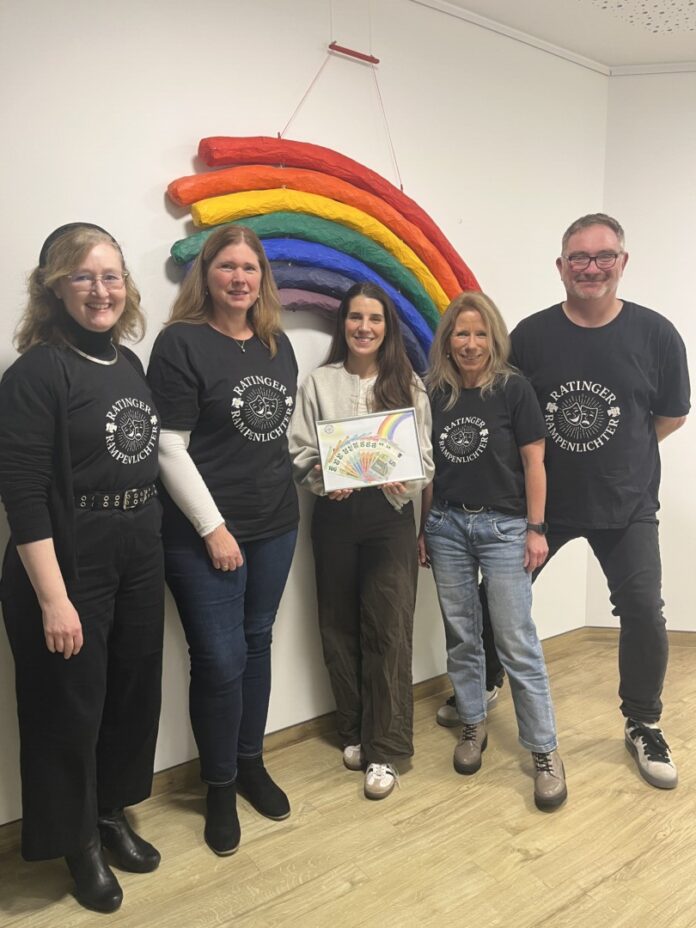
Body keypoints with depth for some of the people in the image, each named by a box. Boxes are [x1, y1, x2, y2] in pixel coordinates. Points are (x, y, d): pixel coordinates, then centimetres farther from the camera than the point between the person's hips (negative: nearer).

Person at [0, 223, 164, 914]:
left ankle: (111, 813, 41)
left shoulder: (129, 364, 7)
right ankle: (78, 842, 33)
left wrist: (152, 546, 9)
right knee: (70, 705, 9)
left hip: (140, 557, 7)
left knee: (135, 689, 17)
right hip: (68, 564, -7)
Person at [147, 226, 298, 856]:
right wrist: (213, 528, -14)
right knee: (220, 660, 1)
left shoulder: (277, 344, 9)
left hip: (275, 525, 6)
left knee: (257, 644, 16)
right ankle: (219, 787, 24)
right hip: (205, 533, -6)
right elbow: (169, 449, -13)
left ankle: (251, 763, 36)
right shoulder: (180, 343, -10)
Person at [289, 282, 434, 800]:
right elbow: (300, 455, 2)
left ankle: (384, 750, 11)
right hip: (335, 516, 1)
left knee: (389, 632, -2)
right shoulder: (318, 384, 4)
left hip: (390, 516, -1)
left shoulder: (408, 386, 4)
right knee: (340, 627, 10)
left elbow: (425, 458, 1)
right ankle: (355, 733, 29)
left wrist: (405, 485, -19)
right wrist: (319, 480, -18)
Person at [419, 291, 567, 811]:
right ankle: (473, 726, 30)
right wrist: (423, 529, 9)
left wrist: (535, 528, -8)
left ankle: (545, 752, 11)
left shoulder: (513, 389, -5)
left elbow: (534, 463, -4)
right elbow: (428, 469, 9)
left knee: (517, 642, -2)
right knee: (461, 635, 12)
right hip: (446, 526, 4)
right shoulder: (434, 394, 4)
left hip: (502, 526, -3)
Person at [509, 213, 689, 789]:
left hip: (626, 505, 0)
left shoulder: (655, 334, -7)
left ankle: (643, 726, 24)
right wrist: (553, 454, -1)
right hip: (541, 499, 1)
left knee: (644, 614, 0)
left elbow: (672, 416, 4)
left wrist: (618, 452, 4)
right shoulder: (530, 335, -7)